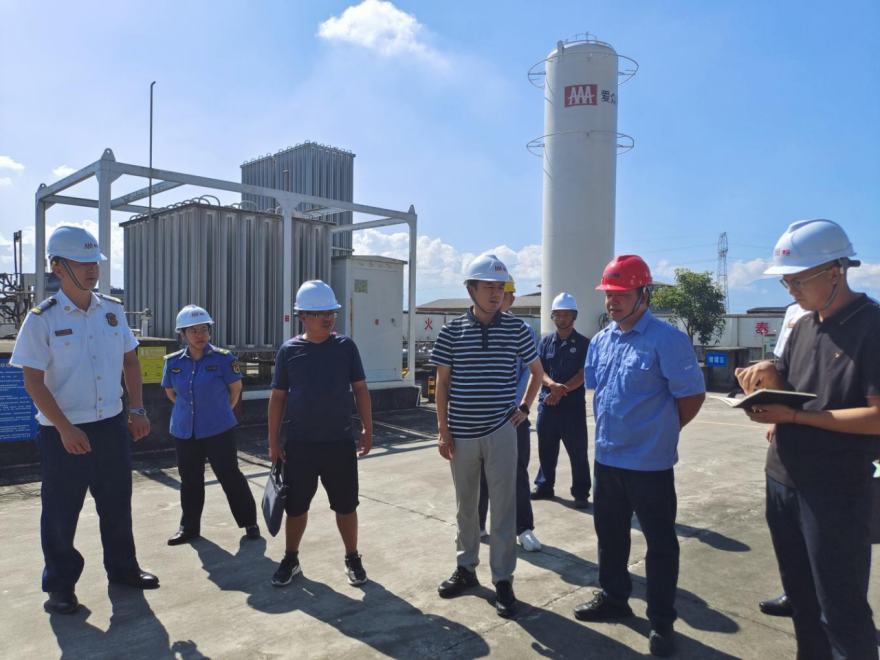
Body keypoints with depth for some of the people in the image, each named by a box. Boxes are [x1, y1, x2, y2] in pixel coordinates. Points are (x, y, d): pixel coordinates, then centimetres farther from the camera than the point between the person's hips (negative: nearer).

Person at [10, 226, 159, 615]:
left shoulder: (112, 310, 3)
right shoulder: (42, 318, -11)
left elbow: (130, 361, 10)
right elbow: (33, 380, -12)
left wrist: (137, 409, 3)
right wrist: (65, 429, -18)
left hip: (112, 426, 4)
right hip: (63, 433, -4)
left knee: (117, 505, 15)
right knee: (61, 513, 8)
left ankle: (122, 568, 33)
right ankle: (60, 584, 27)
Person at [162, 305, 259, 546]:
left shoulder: (223, 358, -10)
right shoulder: (173, 362, 1)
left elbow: (235, 389, 0)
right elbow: (171, 392, 16)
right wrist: (191, 408, 12)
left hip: (219, 430, -4)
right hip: (184, 432, 4)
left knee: (230, 476, -1)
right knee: (190, 480, 14)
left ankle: (249, 522, 14)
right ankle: (189, 527, 30)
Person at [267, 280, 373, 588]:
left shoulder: (345, 346, -2)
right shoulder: (289, 350, -2)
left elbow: (360, 389, 2)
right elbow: (278, 396, 2)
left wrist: (367, 430, -1)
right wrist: (273, 441, 1)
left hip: (340, 442, 0)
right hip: (299, 444, 1)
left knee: (346, 505, 10)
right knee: (296, 505, 12)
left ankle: (352, 558, 28)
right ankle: (291, 559, 32)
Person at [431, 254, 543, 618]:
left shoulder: (516, 329, -2)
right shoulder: (452, 330, -3)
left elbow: (536, 370, 12)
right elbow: (442, 382, 1)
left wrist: (524, 407, 4)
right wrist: (443, 429, -3)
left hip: (501, 431, -1)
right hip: (461, 433, 1)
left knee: (503, 507, 3)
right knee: (465, 505, 16)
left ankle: (503, 579, 17)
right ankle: (466, 568, 33)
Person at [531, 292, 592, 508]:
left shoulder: (583, 343, -1)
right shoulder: (545, 342, 9)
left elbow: (583, 374, -9)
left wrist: (561, 391, -19)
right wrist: (553, 384, -20)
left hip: (573, 406, -3)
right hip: (547, 404, 4)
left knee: (578, 451, 2)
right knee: (546, 449, 14)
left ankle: (581, 493, 14)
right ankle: (544, 486, 29)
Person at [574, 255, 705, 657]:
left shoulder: (667, 340, -16)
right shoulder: (600, 341, 6)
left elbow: (692, 394, -12)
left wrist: (664, 430, 0)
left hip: (650, 462, -7)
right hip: (607, 458, 7)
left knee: (659, 542, 9)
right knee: (609, 533, 20)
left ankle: (661, 622, 25)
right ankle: (614, 597, 40)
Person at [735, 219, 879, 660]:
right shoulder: (803, 327, 9)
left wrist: (793, 415, -23)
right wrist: (768, 377, -8)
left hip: (835, 492, -7)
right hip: (782, 479, 7)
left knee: (841, 610, 6)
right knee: (801, 598, 20)